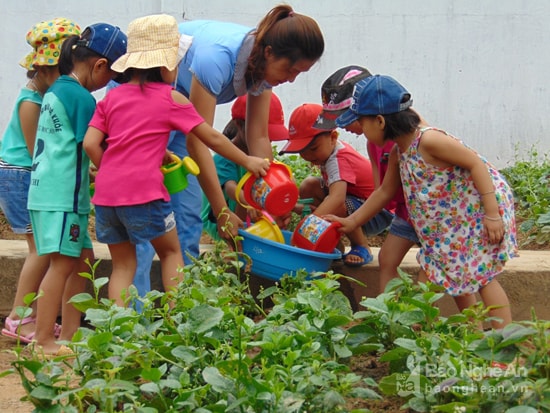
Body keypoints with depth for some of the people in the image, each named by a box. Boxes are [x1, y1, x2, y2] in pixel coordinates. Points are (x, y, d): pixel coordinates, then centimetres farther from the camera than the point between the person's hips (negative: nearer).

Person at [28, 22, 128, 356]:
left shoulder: (56, 91, 14)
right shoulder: (81, 98, -14)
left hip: (48, 189, 10)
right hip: (63, 195, -10)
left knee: (83, 259, 13)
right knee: (62, 263, -7)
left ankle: (69, 333, 17)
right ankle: (44, 341, -7)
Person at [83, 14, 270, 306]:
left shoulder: (111, 98, 13)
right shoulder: (170, 99, 2)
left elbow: (90, 144, 4)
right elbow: (212, 139, 8)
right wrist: (248, 161, 19)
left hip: (106, 192, 4)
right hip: (144, 190, -4)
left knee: (122, 264, 14)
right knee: (170, 252, 16)